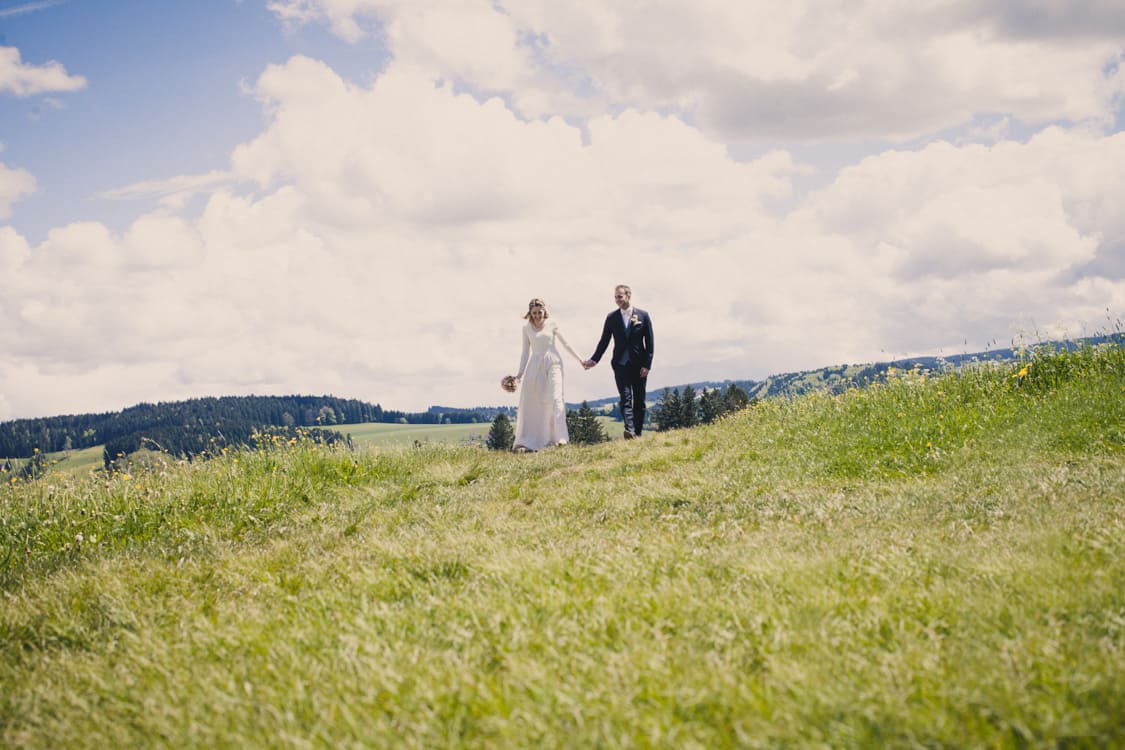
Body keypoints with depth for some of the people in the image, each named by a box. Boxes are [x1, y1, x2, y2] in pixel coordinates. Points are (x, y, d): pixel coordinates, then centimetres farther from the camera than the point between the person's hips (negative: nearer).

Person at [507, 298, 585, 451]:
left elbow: (565, 344, 12)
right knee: (530, 403, -3)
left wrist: (580, 360, 9)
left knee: (555, 398, -15)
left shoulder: (552, 325, 4)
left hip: (552, 363, -2)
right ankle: (526, 442, -2)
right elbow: (525, 352, 16)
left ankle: (560, 438, -19)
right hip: (535, 365, 2)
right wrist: (520, 374, 12)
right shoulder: (527, 328, 10)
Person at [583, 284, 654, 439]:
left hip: (639, 365, 0)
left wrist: (647, 365, -6)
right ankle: (629, 430, -27)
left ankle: (638, 432, 11)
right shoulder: (611, 318, 6)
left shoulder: (643, 315, 1)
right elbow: (604, 341, 10)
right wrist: (594, 360, 0)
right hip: (620, 365, 0)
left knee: (639, 400, 5)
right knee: (626, 398, -13)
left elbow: (649, 342, 0)